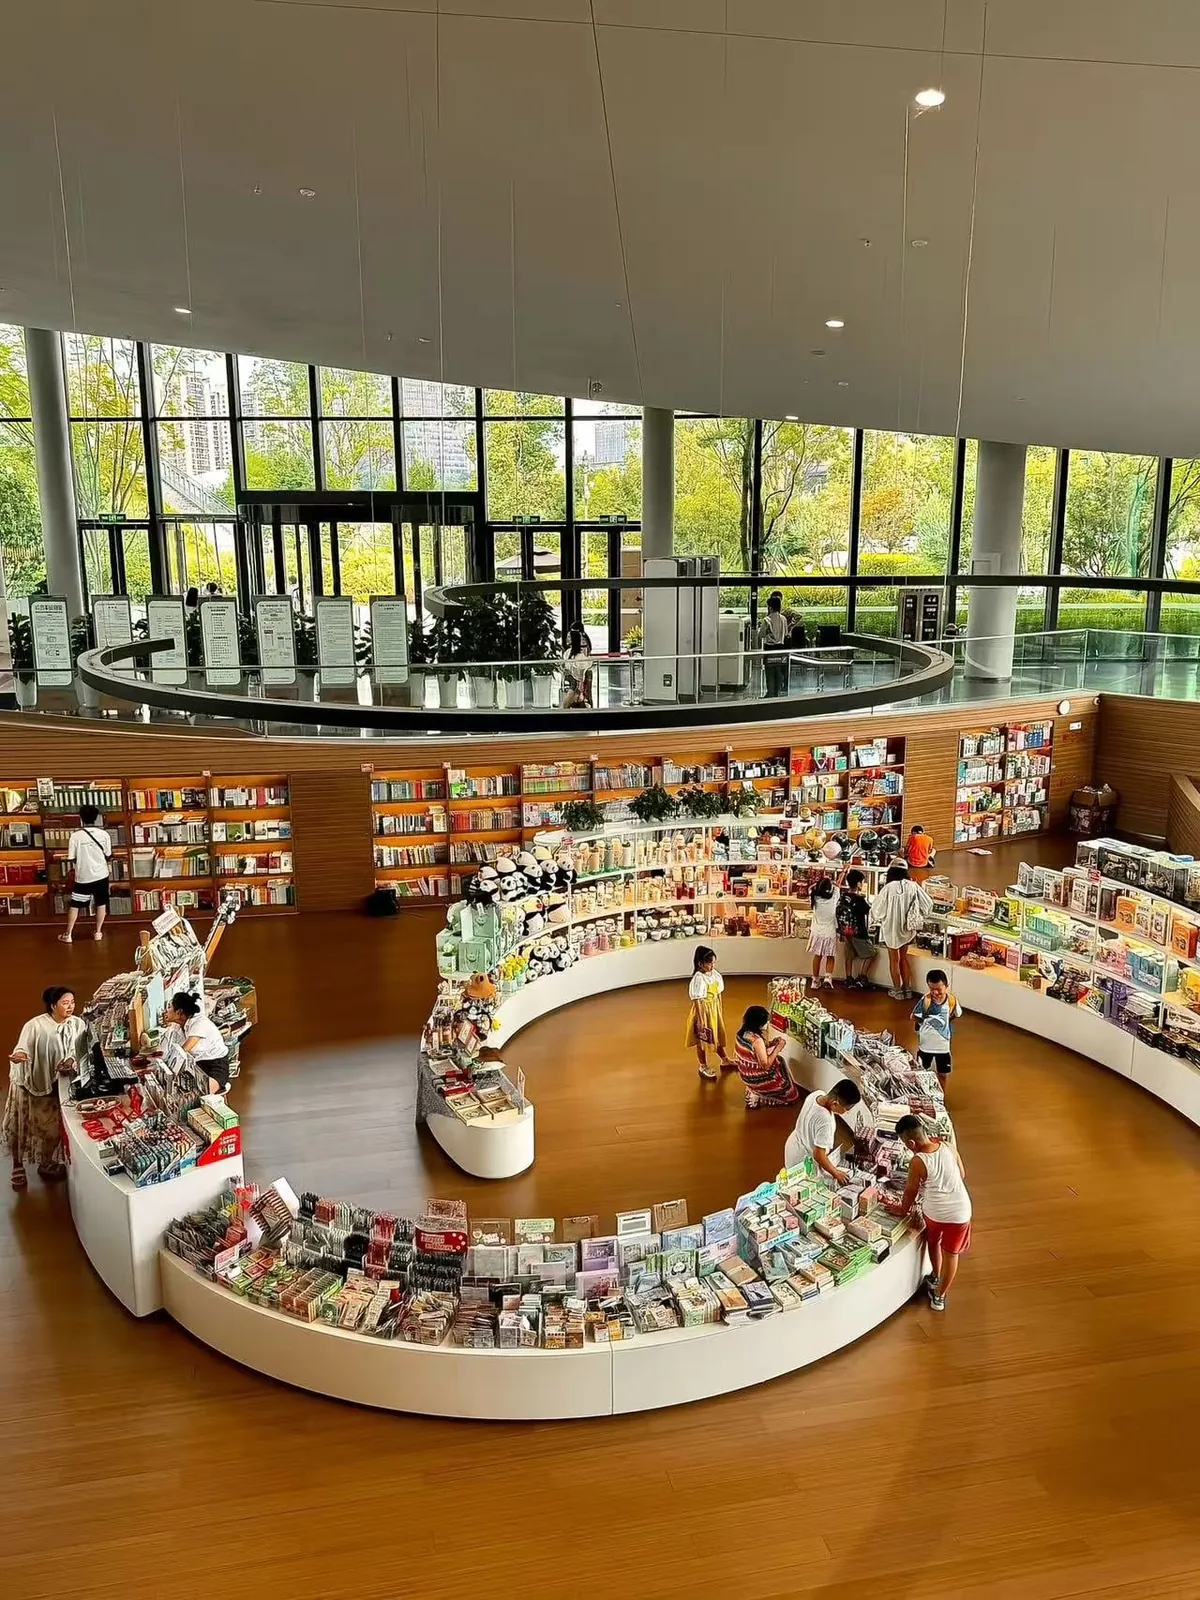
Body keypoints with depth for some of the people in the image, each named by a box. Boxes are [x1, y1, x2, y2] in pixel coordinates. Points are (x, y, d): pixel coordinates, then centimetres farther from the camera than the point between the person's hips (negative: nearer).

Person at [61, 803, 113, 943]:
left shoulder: (75, 836, -11)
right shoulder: (104, 834, -7)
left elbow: (71, 859, -7)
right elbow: (109, 857, 0)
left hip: (83, 877, -1)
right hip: (101, 875, 1)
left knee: (74, 905, 10)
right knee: (101, 903, 14)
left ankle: (68, 935, 15)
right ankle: (98, 932, 20)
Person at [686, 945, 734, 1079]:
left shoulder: (715, 974, -3)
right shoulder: (698, 979, -25)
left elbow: (718, 994, 9)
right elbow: (697, 1001, -22)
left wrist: (720, 1012, 15)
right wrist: (700, 1019, -20)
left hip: (715, 1010, 7)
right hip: (703, 1011, -7)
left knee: (719, 1036, 24)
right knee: (702, 1040, 9)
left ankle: (725, 1060, 44)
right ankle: (703, 1067, 24)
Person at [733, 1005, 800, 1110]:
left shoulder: (742, 1033, -6)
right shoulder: (757, 1040, -31)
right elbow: (766, 1065, -25)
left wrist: (769, 1044, 2)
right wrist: (777, 1049, -17)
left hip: (744, 1074, 8)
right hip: (755, 1078, -8)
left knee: (778, 1060, 24)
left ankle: (753, 1092, 23)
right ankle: (756, 1095, 11)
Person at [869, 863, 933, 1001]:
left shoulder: (889, 887, -18)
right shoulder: (913, 886, -8)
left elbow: (876, 909, -13)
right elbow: (928, 904, -2)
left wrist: (877, 920, 7)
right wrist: (918, 919, 11)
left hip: (891, 927, -3)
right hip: (907, 928, 3)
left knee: (894, 959, 10)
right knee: (903, 957, 19)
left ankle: (897, 991, 15)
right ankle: (907, 989, 22)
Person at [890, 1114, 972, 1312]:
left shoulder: (918, 1161, -21)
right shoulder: (948, 1147, -11)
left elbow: (910, 1191, -6)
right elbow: (962, 1175, 5)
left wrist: (903, 1209, 12)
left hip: (935, 1211, -2)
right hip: (960, 1210, 2)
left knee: (933, 1241, 31)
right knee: (951, 1253, 20)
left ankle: (935, 1278, 51)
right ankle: (939, 1296, 33)